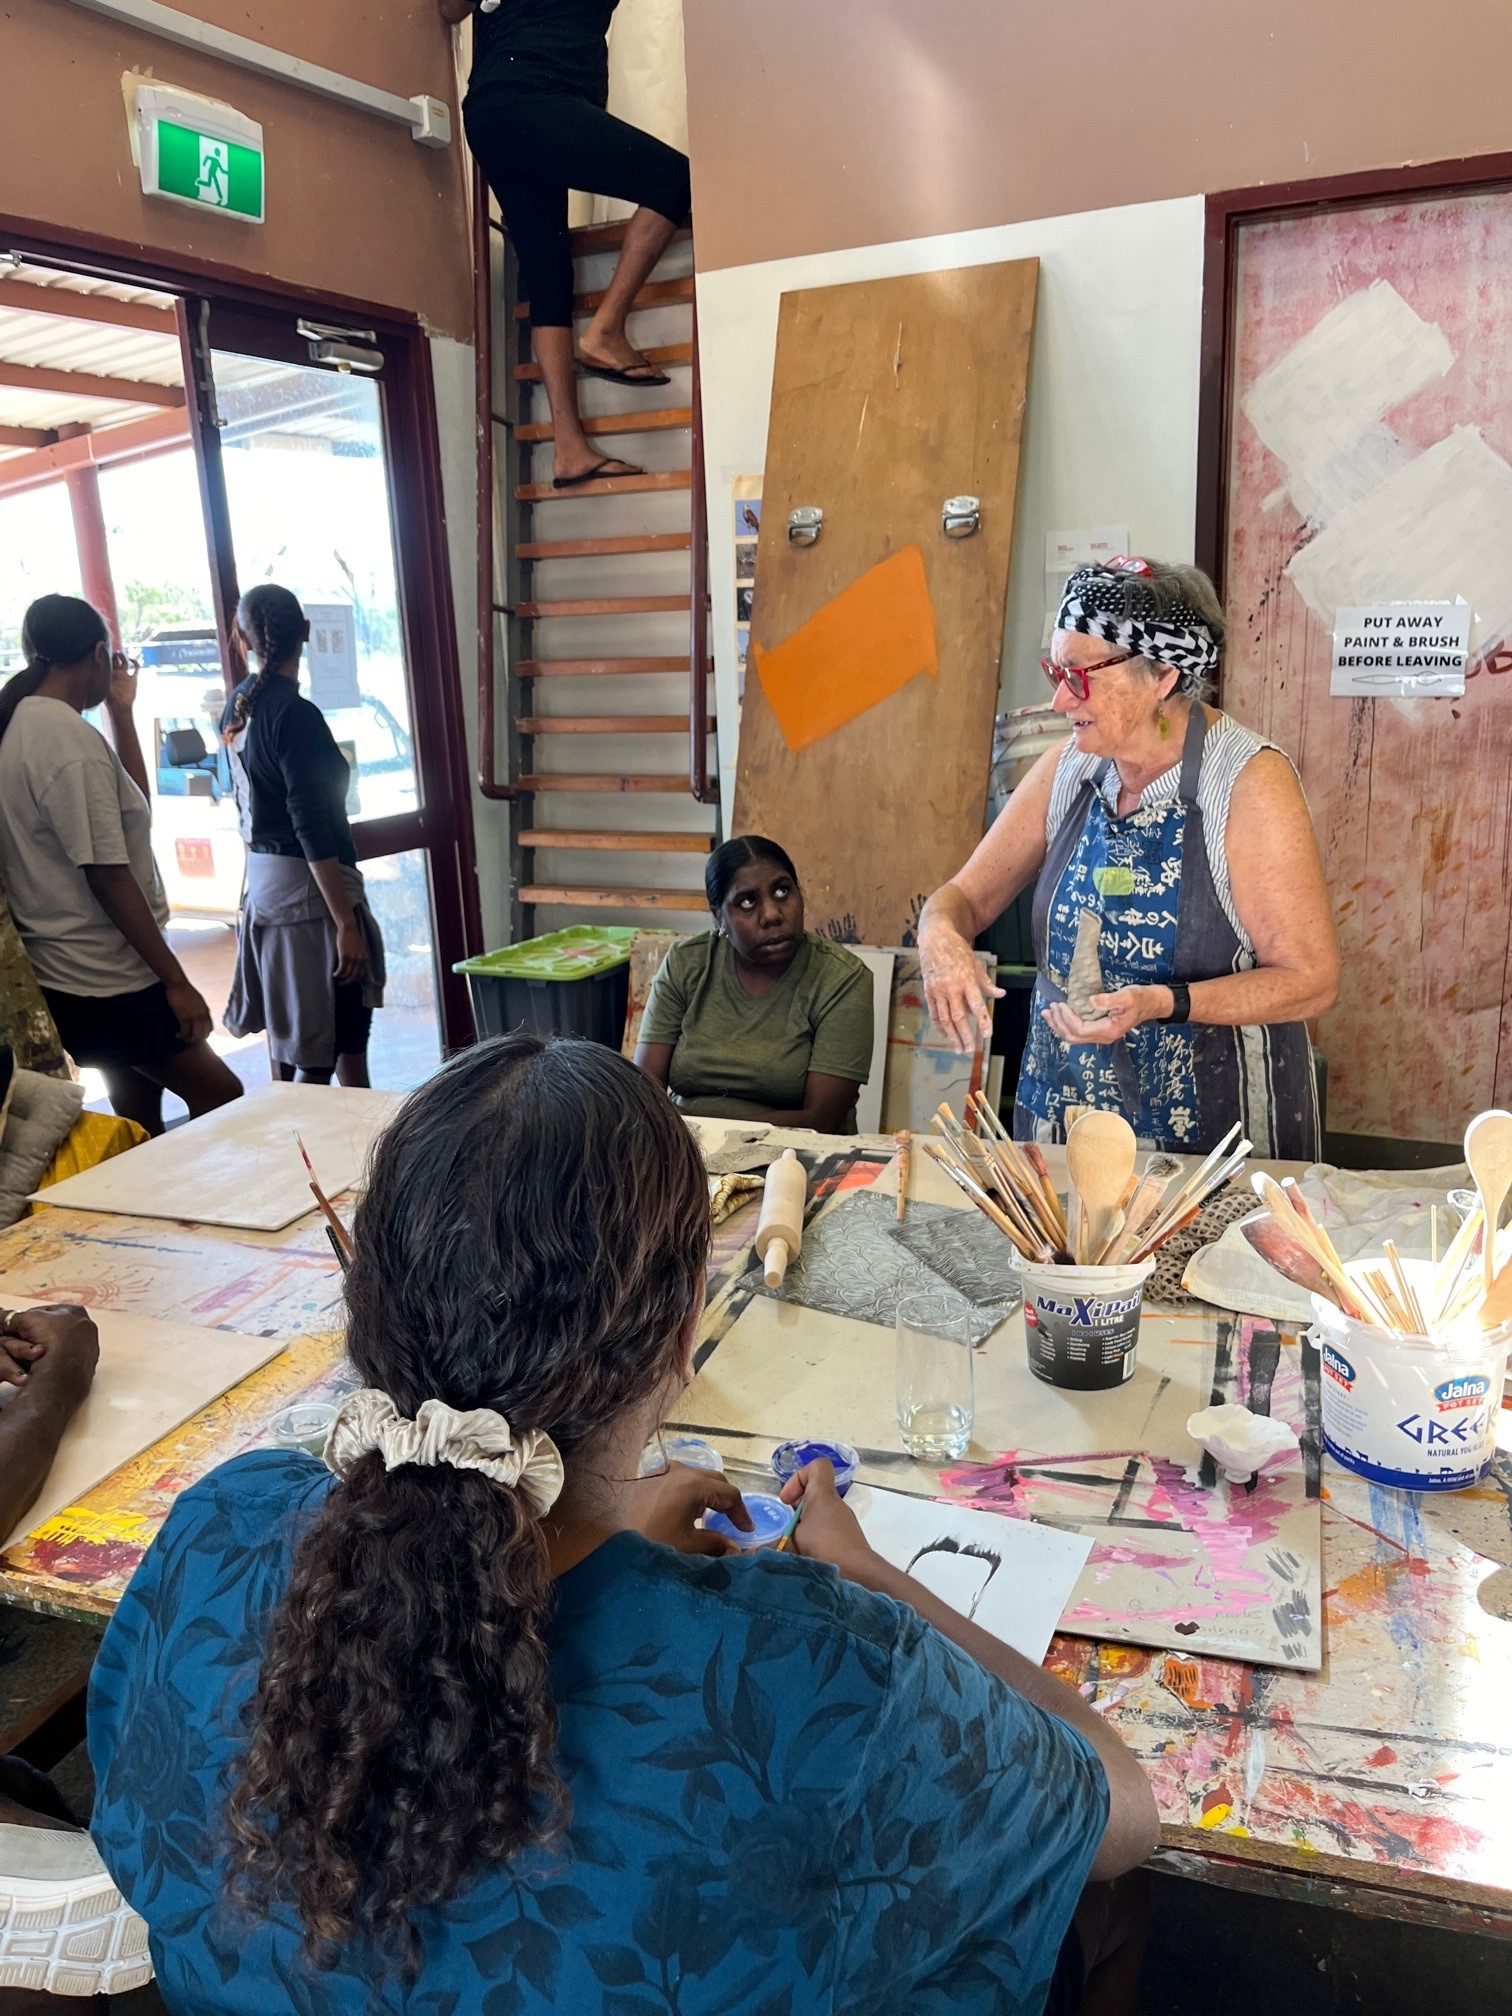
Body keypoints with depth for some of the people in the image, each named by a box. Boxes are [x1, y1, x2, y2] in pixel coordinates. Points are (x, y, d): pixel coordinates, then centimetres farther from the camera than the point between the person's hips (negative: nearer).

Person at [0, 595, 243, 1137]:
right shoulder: (71, 738, -19)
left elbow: (133, 803, 19)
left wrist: (120, 709, 15)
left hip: (69, 973, 10)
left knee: (140, 1116, 16)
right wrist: (176, 981, -19)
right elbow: (107, 875, -22)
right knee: (220, 1096, -3)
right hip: (103, 979, -10)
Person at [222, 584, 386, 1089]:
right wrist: (347, 923, -20)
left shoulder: (236, 708, 7)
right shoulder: (296, 714, -18)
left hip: (260, 879, 9)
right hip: (306, 886, -9)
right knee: (321, 1054, -2)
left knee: (286, 1030, 19)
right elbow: (313, 828, -22)